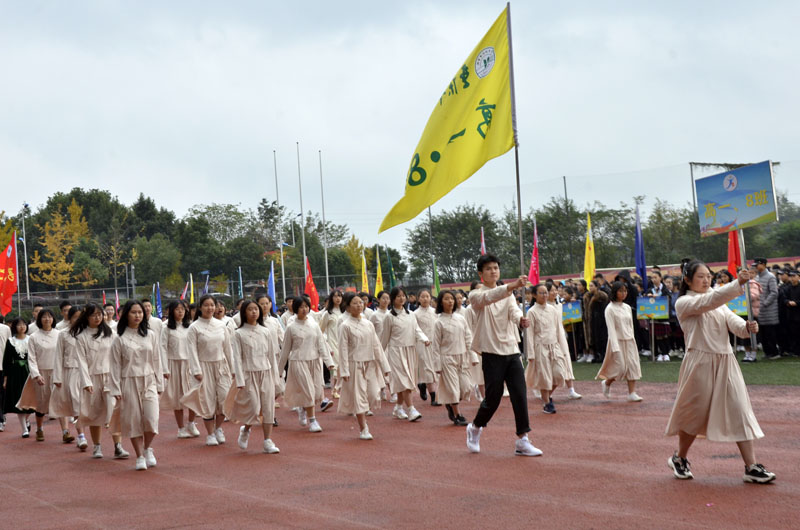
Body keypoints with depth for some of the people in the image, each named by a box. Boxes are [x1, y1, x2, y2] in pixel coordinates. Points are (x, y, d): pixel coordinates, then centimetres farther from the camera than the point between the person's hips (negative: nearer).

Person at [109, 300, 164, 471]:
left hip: (148, 381, 1)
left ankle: (148, 449, 14)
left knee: (151, 417, -10)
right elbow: (115, 365, 0)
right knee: (133, 420, 1)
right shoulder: (119, 339, -1)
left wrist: (159, 384, 8)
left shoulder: (150, 335, 7)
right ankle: (140, 457, 12)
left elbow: (156, 360, 10)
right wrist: (116, 389, -4)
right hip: (129, 382, -1)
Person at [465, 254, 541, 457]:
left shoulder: (507, 293, 13)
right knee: (493, 398, -1)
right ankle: (475, 428, 26)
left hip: (512, 351, 4)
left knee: (520, 396, -4)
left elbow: (513, 309, -8)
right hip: (492, 353, -4)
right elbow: (489, 297, -26)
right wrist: (512, 286, -43)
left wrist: (520, 319, -33)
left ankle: (522, 440, 0)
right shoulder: (476, 295, -2)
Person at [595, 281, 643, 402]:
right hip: (618, 341, -6)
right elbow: (611, 329, -13)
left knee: (632, 366, -1)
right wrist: (615, 347, -19)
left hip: (629, 341, 6)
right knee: (620, 367, -8)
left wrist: (632, 340, 12)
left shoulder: (627, 307, 10)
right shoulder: (610, 308, -9)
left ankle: (632, 393, 2)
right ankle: (606, 383, 18)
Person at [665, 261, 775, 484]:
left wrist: (746, 327, -22)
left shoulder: (719, 304, 19)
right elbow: (707, 301, -21)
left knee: (740, 412, -3)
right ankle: (679, 458, 26)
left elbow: (732, 320, 2)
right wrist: (738, 284, -31)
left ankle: (752, 467, -4)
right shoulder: (684, 303, -3)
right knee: (695, 413, 4)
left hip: (726, 362, 6)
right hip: (700, 362, -6)